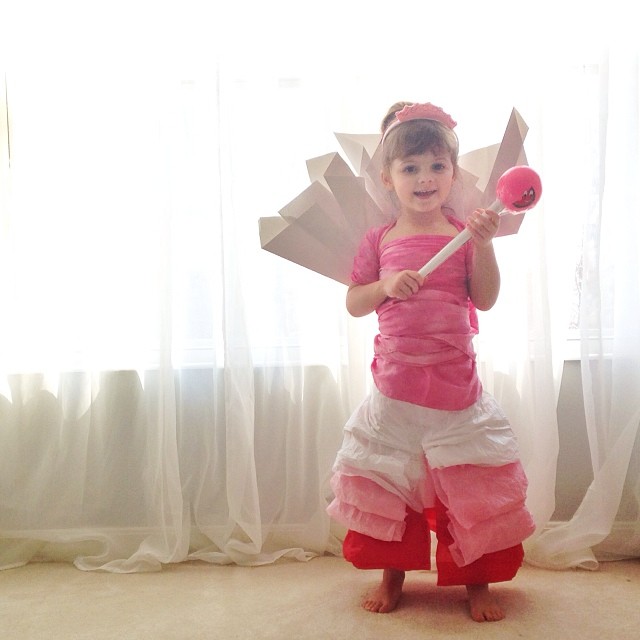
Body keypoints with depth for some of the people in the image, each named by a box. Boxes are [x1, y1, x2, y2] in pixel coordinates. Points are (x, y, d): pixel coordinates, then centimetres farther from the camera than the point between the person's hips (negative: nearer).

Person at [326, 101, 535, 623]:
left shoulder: (464, 234, 1)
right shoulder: (380, 241, 3)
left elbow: (486, 299, -5)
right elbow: (353, 303, 5)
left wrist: (484, 245, -16)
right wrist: (386, 285, -13)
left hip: (455, 380, -1)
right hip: (395, 383, 1)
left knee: (472, 486, 5)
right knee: (385, 482, 9)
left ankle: (478, 581, 24)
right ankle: (392, 576, 29)